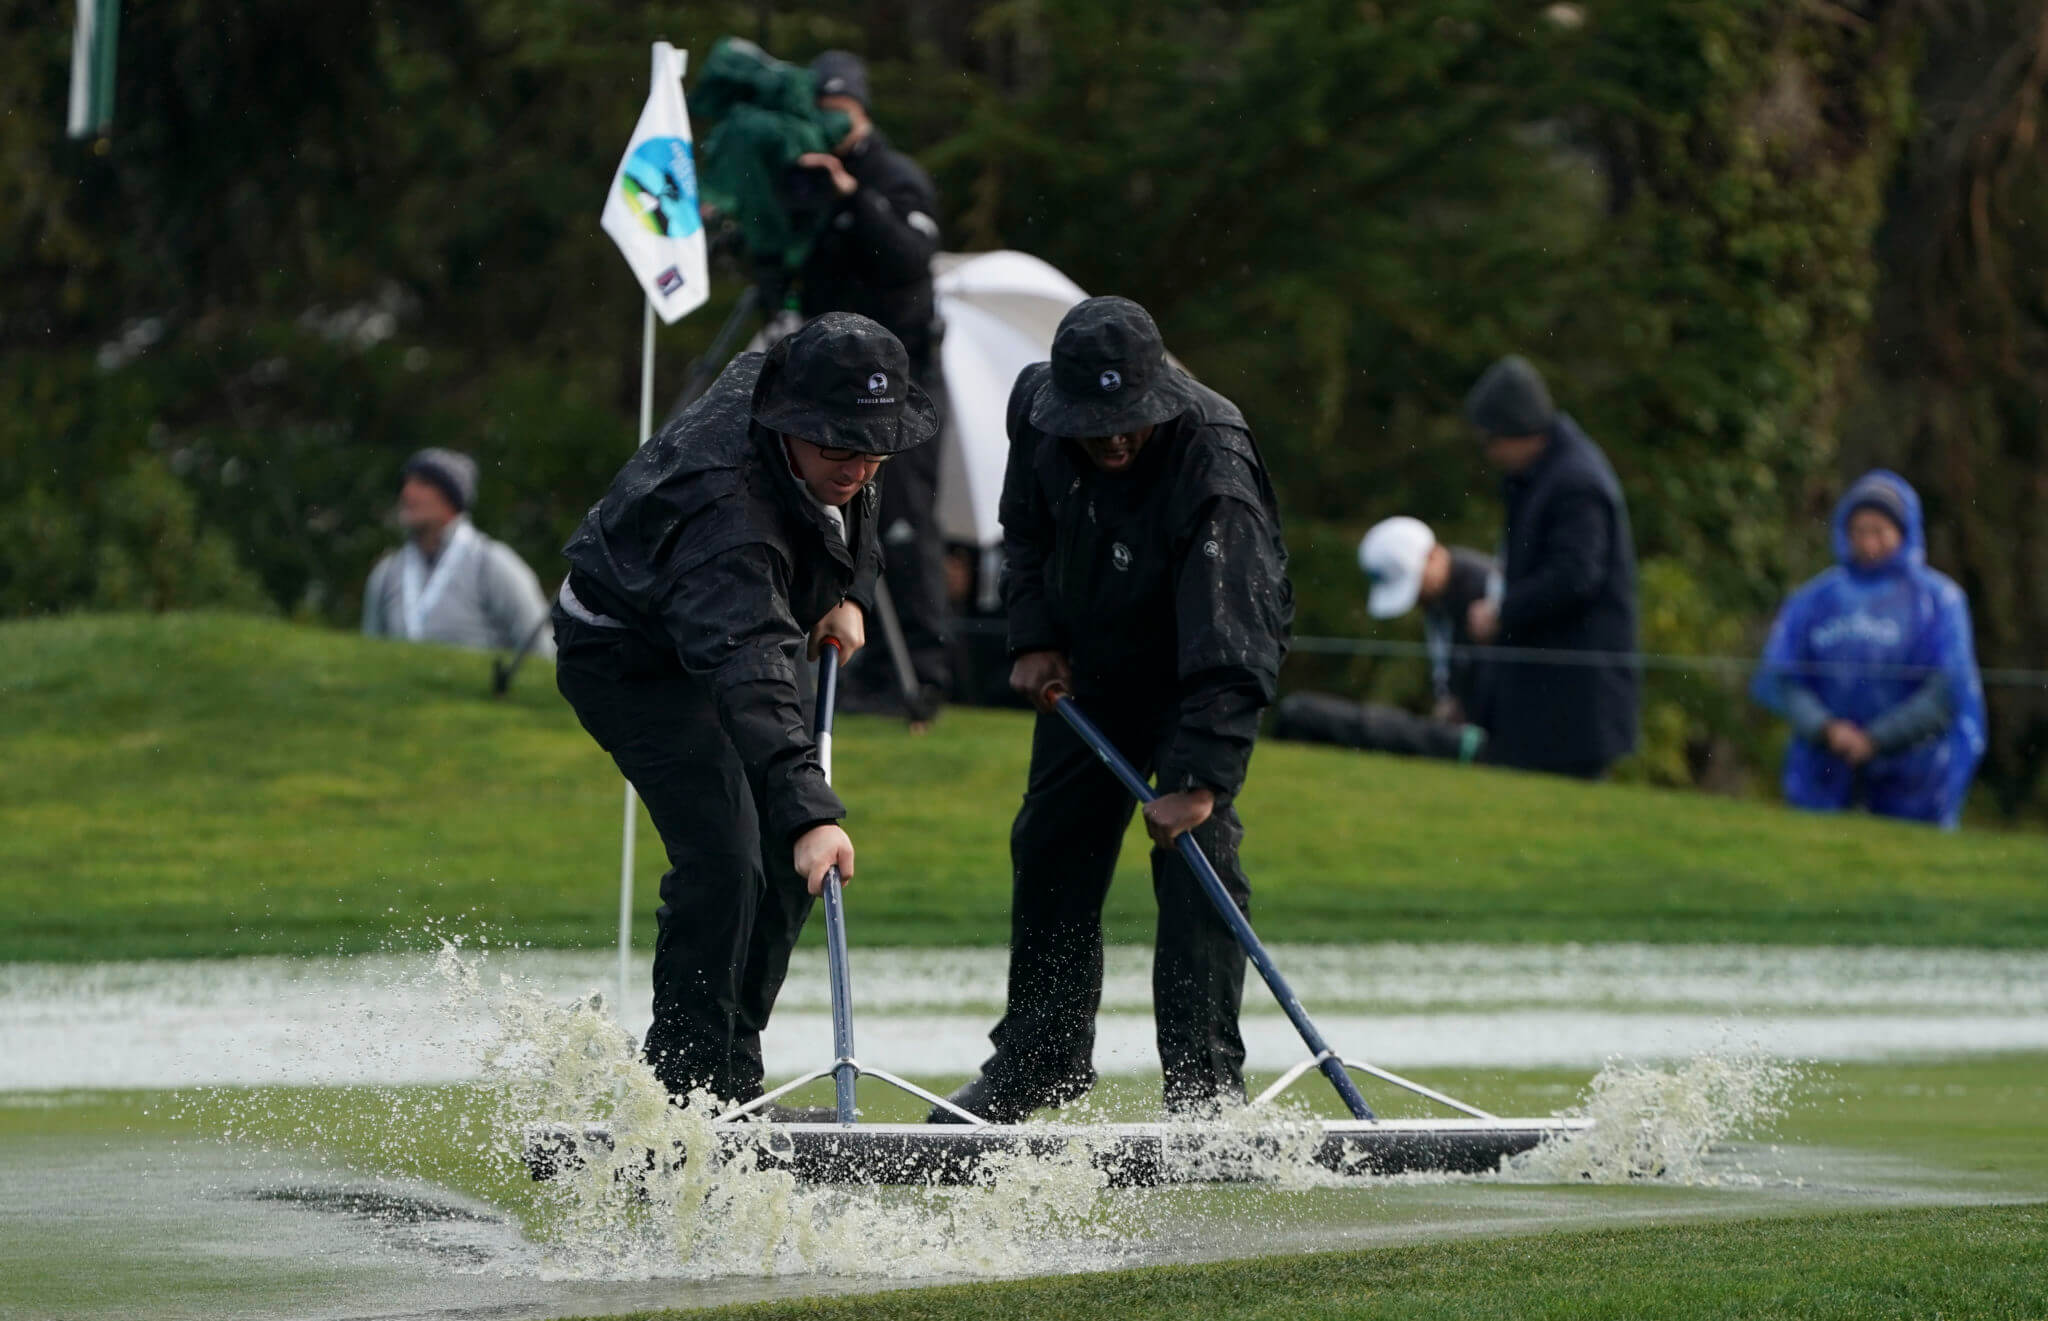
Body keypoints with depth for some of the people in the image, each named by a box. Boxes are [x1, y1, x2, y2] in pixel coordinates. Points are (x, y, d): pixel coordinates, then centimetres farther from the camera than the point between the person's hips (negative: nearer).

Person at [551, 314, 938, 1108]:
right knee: (723, 857, -23)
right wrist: (811, 813, -63)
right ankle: (685, 1089, -16)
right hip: (630, 660, -9)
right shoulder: (726, 511, -43)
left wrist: (849, 592, -2)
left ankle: (732, 1079, 17)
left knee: (787, 862, 7)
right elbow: (752, 683, -54)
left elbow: (854, 508, 10)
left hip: (728, 634, 9)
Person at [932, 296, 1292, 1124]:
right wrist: (1033, 638, -7)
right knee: (1050, 847, 10)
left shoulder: (1213, 466, -37)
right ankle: (1041, 1055, 26)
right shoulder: (1037, 410, -20)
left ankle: (1204, 1078, -14)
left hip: (1204, 669, -6)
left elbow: (1228, 648, -41)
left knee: (1194, 851, -19)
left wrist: (1198, 778, -48)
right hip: (1089, 659, 6)